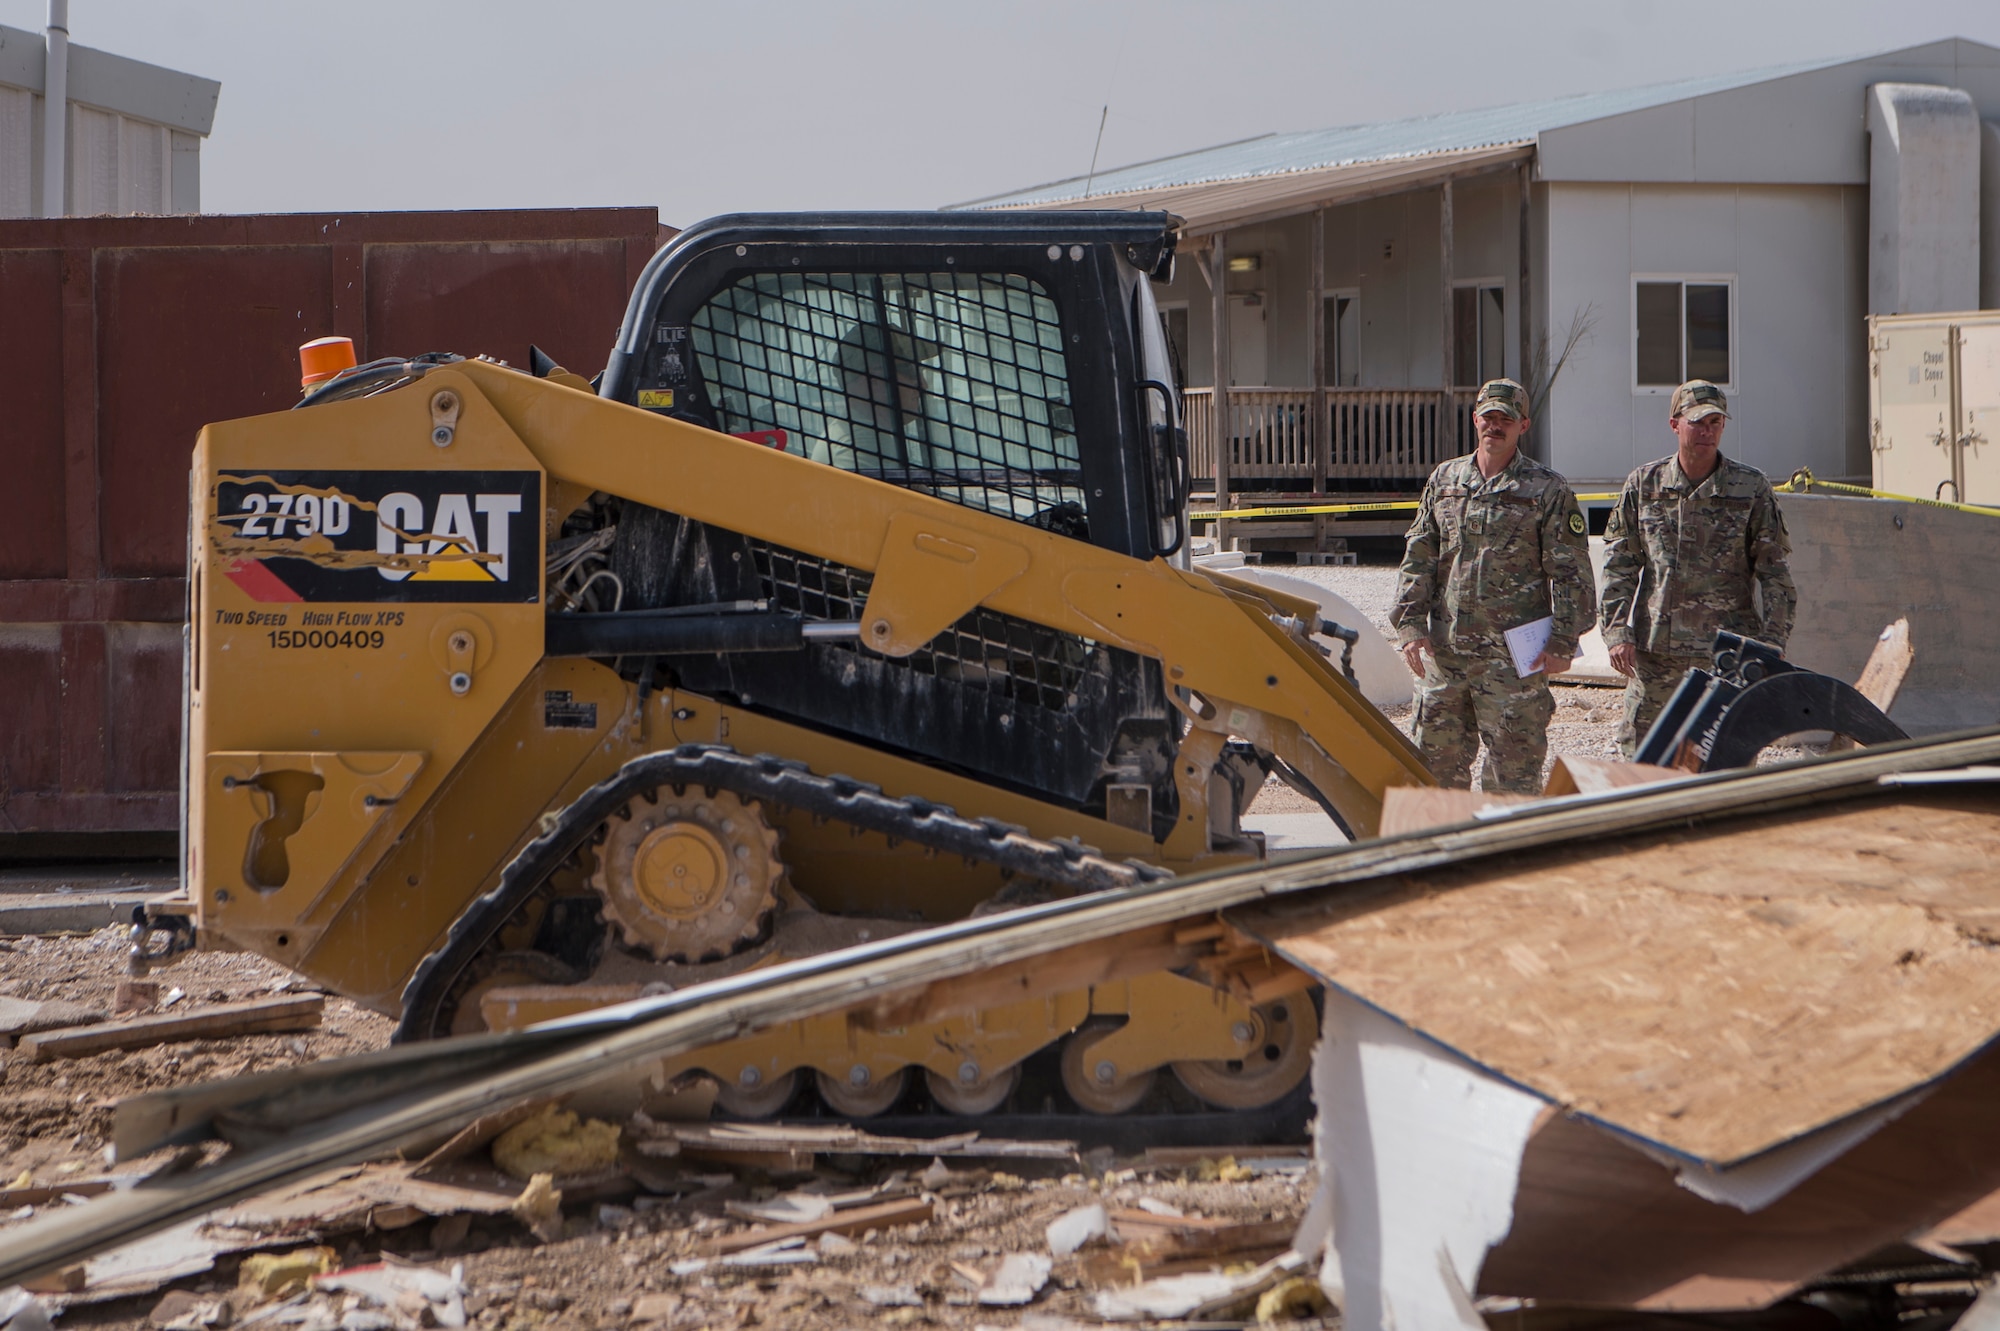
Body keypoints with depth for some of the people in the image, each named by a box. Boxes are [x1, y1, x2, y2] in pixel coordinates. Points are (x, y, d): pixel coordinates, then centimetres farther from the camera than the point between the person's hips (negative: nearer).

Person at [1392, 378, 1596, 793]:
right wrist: (1410, 624, 5)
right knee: (1438, 759, 8)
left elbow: (1570, 573, -1)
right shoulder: (1444, 480, 13)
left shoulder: (1547, 490, 1)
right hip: (1445, 650, 4)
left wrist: (1562, 642, -8)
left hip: (1513, 658, -4)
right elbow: (1418, 559, 15)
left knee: (1514, 766, -2)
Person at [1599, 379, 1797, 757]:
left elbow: (1775, 570, 4)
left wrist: (1772, 642, -3)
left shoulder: (1752, 489, 1)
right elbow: (1618, 566, 9)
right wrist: (1618, 633, 0)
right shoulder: (1643, 485, 6)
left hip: (1728, 654, -2)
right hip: (1655, 651, 2)